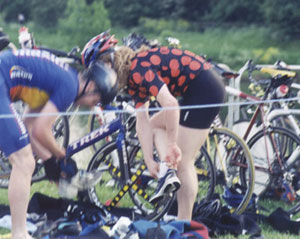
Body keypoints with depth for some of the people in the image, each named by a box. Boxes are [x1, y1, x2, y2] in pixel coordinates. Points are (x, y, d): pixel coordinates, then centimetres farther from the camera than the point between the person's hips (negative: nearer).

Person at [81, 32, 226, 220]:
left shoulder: (138, 69, -19)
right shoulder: (134, 77, 11)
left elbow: (170, 103, -29)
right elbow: (143, 122, 10)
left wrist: (172, 145, -21)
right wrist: (149, 161, 5)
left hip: (205, 90, -10)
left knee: (183, 162, -5)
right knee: (154, 124, 18)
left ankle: (184, 224, -1)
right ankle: (167, 172, -2)